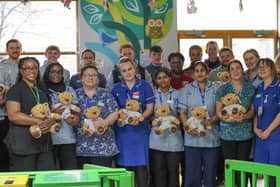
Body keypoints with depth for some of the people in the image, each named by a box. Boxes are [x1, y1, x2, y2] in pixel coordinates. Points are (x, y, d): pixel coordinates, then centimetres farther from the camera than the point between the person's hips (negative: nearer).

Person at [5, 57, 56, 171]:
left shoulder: (42, 92, 20)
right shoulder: (15, 89, -2)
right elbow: (13, 115, -14)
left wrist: (50, 121, -7)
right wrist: (38, 121, -19)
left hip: (44, 143, 6)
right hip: (23, 144, -6)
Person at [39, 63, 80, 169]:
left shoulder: (69, 90, 15)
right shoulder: (41, 91, 2)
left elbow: (76, 111, 15)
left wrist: (75, 119, -7)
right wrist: (52, 113, -16)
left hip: (68, 139, 3)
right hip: (49, 139, -3)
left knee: (71, 170, -2)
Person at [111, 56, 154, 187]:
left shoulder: (145, 86, 5)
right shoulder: (116, 88, 9)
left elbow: (149, 108, 2)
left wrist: (139, 118, -16)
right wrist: (119, 116, -14)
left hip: (140, 130, -1)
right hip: (122, 131, 1)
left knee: (141, 165, -3)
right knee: (123, 165, 0)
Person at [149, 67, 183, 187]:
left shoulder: (178, 94, 7)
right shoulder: (153, 94, 9)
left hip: (174, 138, 0)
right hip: (157, 138, 1)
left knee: (173, 169, 3)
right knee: (158, 170, 2)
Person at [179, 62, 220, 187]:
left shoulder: (215, 89, 9)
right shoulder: (187, 89, 10)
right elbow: (182, 112, 5)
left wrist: (212, 120, -14)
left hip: (211, 137, 0)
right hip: (193, 137, 0)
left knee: (210, 173, 5)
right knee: (192, 174, 0)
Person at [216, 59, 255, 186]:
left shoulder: (250, 88, 5)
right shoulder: (223, 89, 1)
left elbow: (253, 110, 4)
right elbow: (218, 111, -2)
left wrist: (244, 116, -17)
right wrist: (226, 118, -22)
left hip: (245, 132, 1)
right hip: (227, 133, -1)